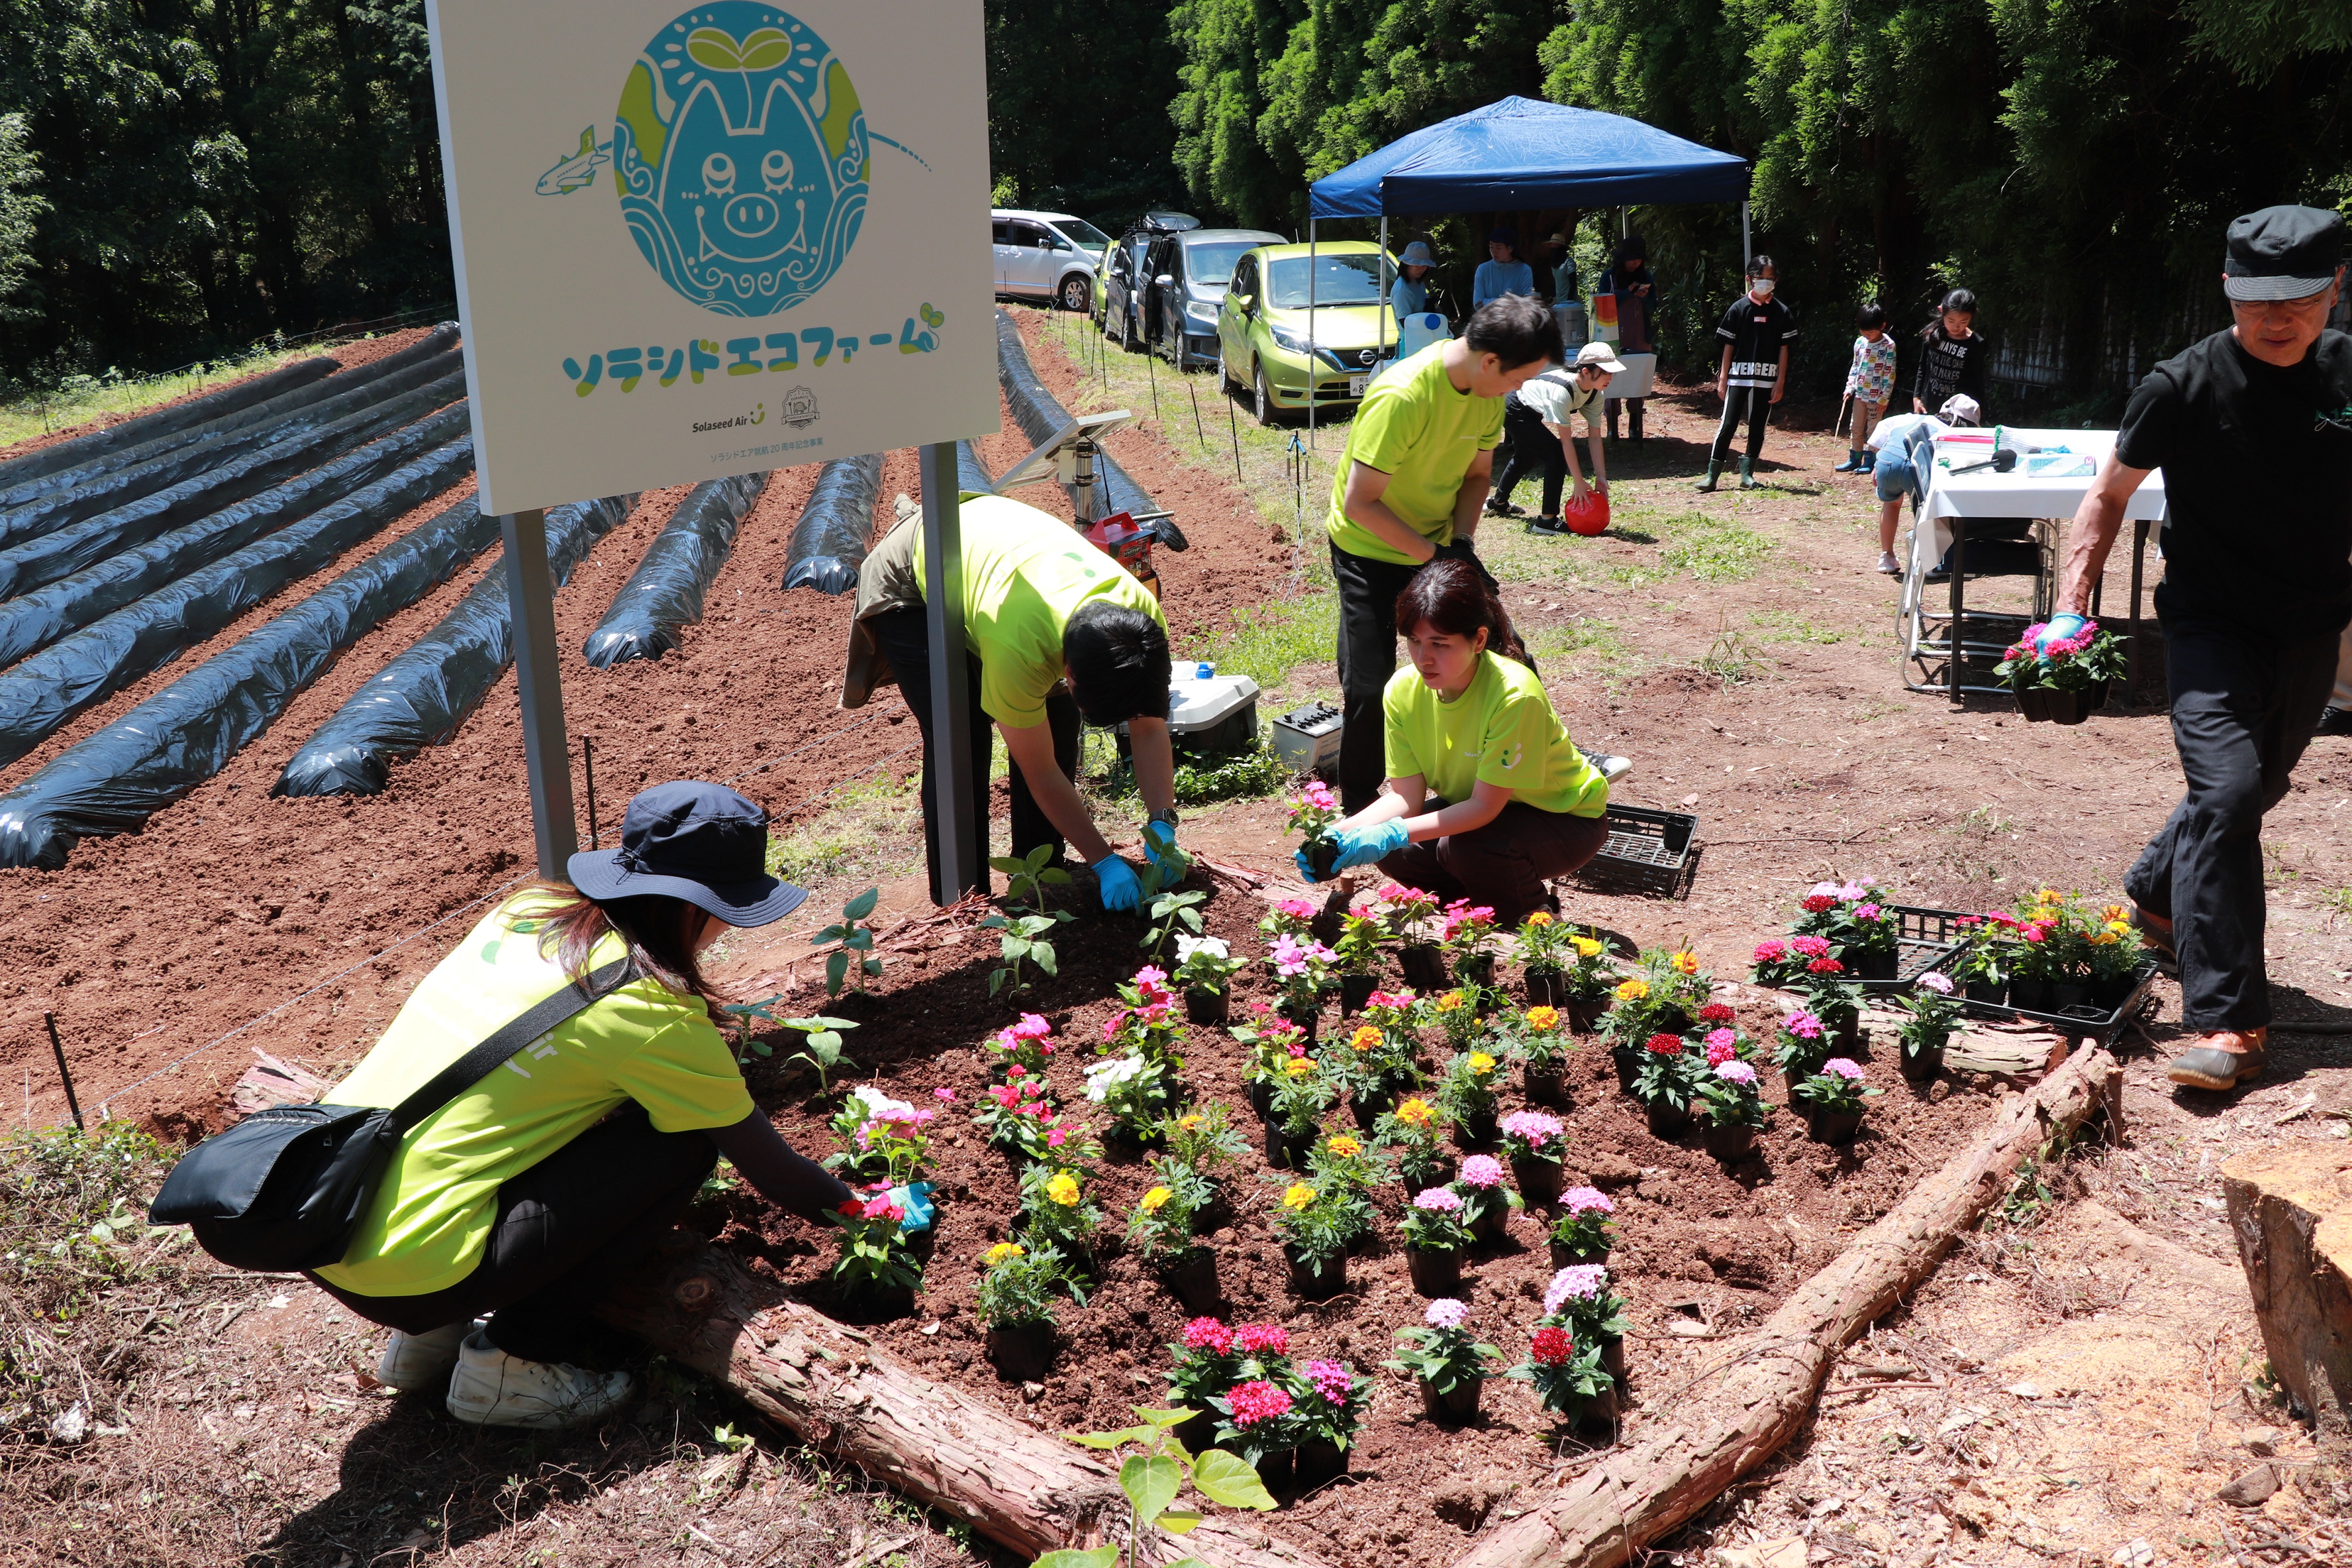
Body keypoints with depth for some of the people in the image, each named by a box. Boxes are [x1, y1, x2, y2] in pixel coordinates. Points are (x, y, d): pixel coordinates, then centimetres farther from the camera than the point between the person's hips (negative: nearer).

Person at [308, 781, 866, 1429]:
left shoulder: (529, 909, 6)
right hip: (404, 1273, -8)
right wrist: (864, 1207, 16)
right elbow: (765, 1163, -1)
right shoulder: (648, 1009, -13)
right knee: (682, 1142, -3)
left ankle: (430, 1336, 21)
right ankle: (512, 1361, 3)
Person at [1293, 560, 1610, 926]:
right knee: (1394, 853, -17)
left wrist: (1392, 834, -40)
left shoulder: (1514, 696, -33)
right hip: (1474, 807, 6)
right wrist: (1344, 831, -31)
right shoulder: (1403, 690, -15)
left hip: (1564, 817, -6)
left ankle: (1534, 919, 0)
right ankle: (1491, 904, 9)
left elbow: (1485, 806, -30)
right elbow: (1406, 796, -13)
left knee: (1465, 847, -31)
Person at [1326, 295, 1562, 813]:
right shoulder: (1402, 397, -32)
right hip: (1371, 551, -7)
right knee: (1370, 688, -9)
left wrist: (1461, 542, -12)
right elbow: (1360, 504, -29)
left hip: (1439, 544, 7)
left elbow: (1477, 472, 4)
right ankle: (1358, 806, 11)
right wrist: (1433, 555, -26)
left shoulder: (1488, 387, -8)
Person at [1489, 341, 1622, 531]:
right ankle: (1547, 520, -12)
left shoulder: (1595, 394, -15)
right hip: (1515, 413, -9)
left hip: (1530, 413, 9)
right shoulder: (1563, 391, -39)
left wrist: (1601, 477, -15)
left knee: (1526, 459, 30)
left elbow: (1595, 437, -10)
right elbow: (1565, 440, -37)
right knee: (1557, 456, -20)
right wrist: (1579, 482, -34)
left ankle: (1498, 502, 56)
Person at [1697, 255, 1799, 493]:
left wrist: (1780, 382, 0)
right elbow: (1729, 346, 3)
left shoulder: (1781, 312, 3)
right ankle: (1711, 475, -2)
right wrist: (1722, 379, 1)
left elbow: (1784, 348, 5)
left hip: (1767, 379, 2)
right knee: (1727, 425, -4)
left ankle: (1747, 474, 15)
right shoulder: (1738, 308, 0)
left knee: (1757, 427, 6)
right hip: (1738, 377, -1)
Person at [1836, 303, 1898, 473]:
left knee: (1873, 430, 2)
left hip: (1876, 397, -6)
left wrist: (1884, 398, -14)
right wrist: (1849, 387, 5)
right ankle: (1854, 459, 19)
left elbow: (1890, 374, -12)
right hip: (1860, 394, 6)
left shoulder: (1888, 346, -12)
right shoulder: (1860, 342, 4)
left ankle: (1869, 461, 8)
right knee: (1856, 429, 11)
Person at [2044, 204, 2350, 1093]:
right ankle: (2228, 1024, -16)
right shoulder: (2185, 387, -12)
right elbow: (2110, 494, -3)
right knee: (2226, 790, -18)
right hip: (2210, 624, -5)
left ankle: (2155, 892, 48)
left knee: (2251, 791, 18)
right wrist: (2072, 608, -12)